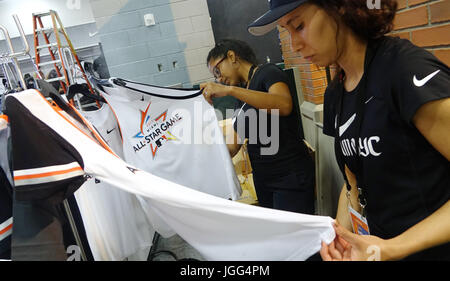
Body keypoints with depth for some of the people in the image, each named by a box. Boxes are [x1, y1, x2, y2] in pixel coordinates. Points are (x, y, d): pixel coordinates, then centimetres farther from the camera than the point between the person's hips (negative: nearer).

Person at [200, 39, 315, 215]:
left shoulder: (268, 73, -5)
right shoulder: (243, 98, 16)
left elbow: (284, 106, -28)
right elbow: (231, 148, 14)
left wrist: (229, 90, -28)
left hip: (291, 176, -7)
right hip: (263, 180, 7)